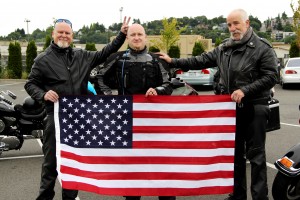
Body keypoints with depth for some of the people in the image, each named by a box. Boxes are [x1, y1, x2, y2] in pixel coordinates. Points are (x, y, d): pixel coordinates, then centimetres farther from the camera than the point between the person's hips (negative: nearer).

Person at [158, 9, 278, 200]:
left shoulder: (262, 47, -6)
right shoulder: (224, 48, 10)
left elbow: (270, 77, -11)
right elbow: (200, 61, 13)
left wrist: (244, 90, -20)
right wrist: (173, 61, 9)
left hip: (254, 108, -5)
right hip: (231, 107, 6)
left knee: (256, 154, 1)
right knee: (235, 153, 13)